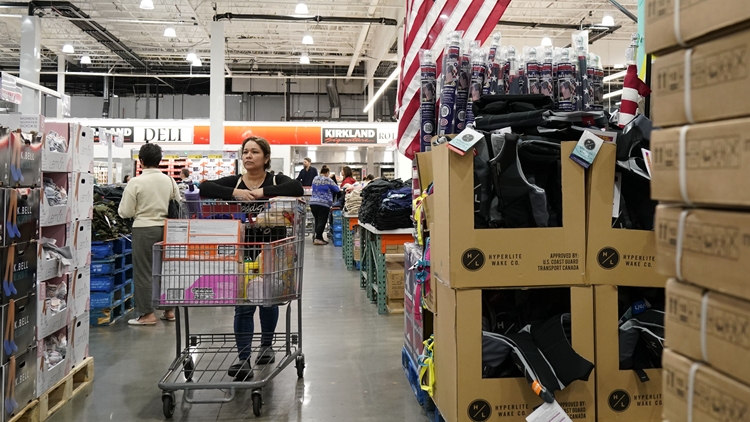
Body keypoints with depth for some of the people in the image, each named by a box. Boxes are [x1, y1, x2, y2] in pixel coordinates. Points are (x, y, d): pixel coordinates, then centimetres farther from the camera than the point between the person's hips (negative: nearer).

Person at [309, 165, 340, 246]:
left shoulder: (315, 179, 14)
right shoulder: (328, 180, -5)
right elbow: (336, 190, 0)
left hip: (313, 203, 7)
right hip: (323, 204, -7)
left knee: (317, 221, 10)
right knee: (322, 222, -6)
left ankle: (319, 238, 12)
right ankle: (317, 239, -12)